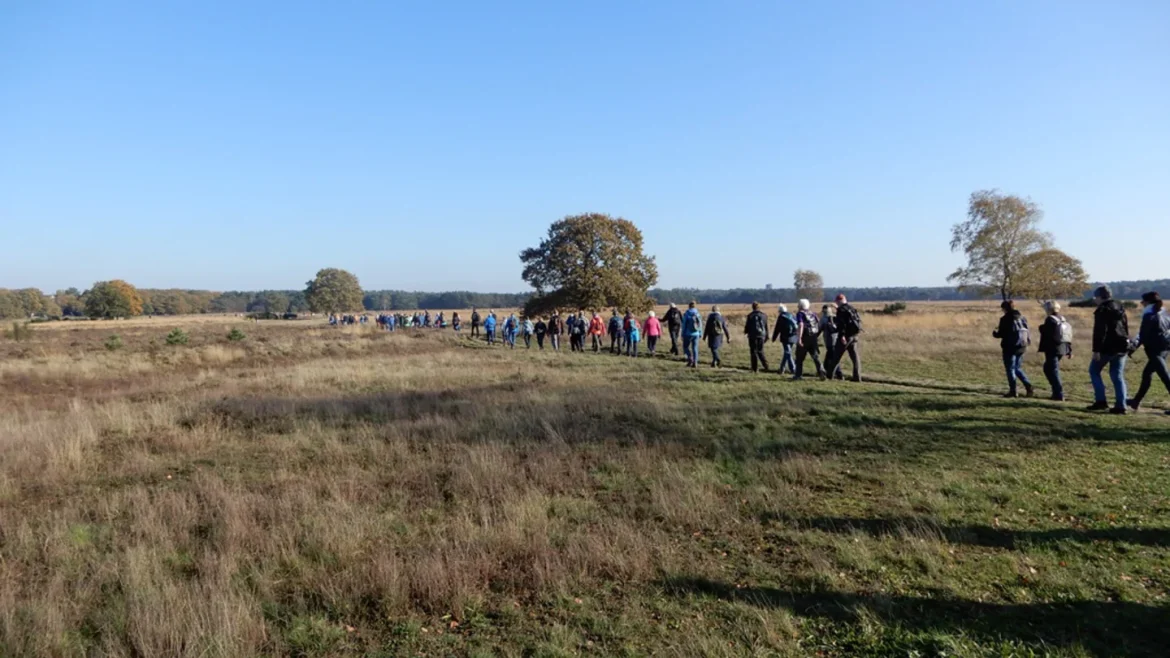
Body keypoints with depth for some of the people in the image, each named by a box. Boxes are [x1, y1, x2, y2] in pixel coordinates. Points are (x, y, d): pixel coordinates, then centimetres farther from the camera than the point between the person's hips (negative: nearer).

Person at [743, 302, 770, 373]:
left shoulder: (750, 316, -8)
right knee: (760, 351, 16)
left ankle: (755, 369, 2)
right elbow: (766, 327, 7)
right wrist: (766, 337, 15)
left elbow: (747, 326, -4)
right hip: (761, 336, 3)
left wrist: (745, 332, 18)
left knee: (754, 352, 3)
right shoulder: (763, 315, 4)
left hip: (753, 336, -3)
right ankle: (766, 365, 0)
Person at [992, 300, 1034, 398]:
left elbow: (1001, 334, -12)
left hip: (1010, 347, -6)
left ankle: (1013, 391, 4)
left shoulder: (1005, 319, -12)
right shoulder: (1022, 318, 7)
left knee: (1010, 369, 4)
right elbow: (1027, 332, 9)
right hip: (1022, 347, 6)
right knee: (1018, 368, 18)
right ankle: (1028, 387, 8)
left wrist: (994, 333, 9)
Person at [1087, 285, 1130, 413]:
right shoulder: (1120, 308, 15)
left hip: (1107, 347, -7)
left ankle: (1101, 401, 2)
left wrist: (1096, 350, -19)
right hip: (1121, 347, 7)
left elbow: (1099, 331, -18)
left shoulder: (1102, 310, -12)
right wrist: (1126, 344, 26)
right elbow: (1125, 327, 20)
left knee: (1094, 371, 8)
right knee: (1118, 376, 8)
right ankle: (1120, 406, 2)